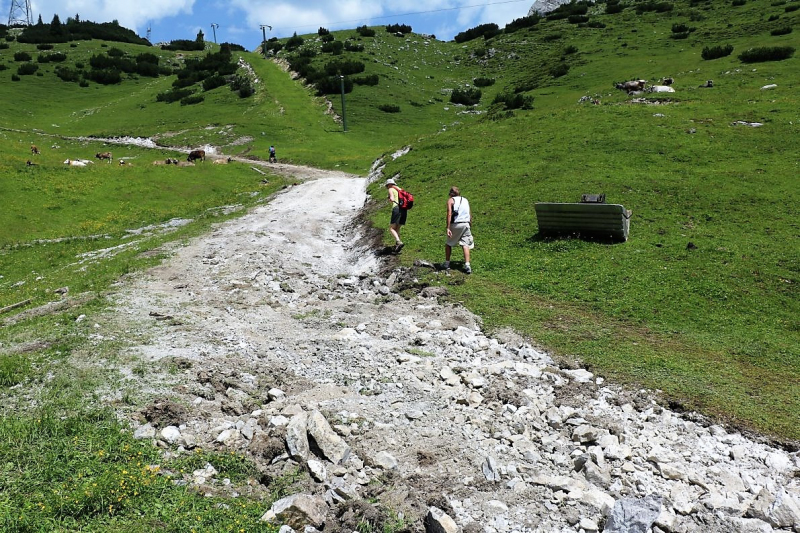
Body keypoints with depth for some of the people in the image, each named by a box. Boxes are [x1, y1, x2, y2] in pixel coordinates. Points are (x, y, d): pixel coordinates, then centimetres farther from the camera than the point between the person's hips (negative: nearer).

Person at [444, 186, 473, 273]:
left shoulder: (450, 200, 5)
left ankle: (447, 264, 17)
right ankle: (467, 265, -13)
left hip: (455, 224, -3)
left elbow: (449, 214, -8)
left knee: (448, 244, 14)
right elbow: (470, 214, 17)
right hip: (466, 224, 3)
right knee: (465, 244, 1)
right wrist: (470, 226, 26)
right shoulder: (465, 200, 19)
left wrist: (448, 228, -14)